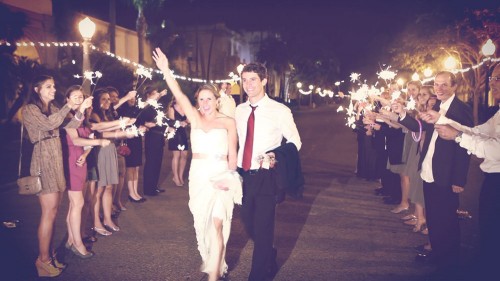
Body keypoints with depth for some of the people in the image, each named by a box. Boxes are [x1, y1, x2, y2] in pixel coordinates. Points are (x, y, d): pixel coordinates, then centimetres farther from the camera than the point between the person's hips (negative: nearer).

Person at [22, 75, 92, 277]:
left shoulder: (52, 109, 18)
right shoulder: (30, 109, -4)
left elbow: (67, 127, 8)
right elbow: (48, 124, -19)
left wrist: (81, 110, -3)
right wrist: (68, 106, -15)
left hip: (57, 161, 7)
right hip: (44, 162, -7)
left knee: (53, 211, 8)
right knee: (49, 212, -8)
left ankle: (48, 254, 16)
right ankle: (43, 260, 2)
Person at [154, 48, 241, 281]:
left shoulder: (228, 122, 0)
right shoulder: (195, 119, 5)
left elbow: (232, 153, -1)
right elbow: (179, 95, -6)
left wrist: (230, 176, -12)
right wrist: (165, 70, -16)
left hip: (221, 176, -3)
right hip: (198, 176, 3)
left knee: (217, 225, -7)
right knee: (203, 224, 11)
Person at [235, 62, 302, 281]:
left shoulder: (279, 111, -10)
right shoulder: (239, 111, 6)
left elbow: (295, 142, -6)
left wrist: (277, 155, -23)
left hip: (266, 176, -5)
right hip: (243, 175, 6)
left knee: (262, 227, -2)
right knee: (249, 224, 17)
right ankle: (270, 258, 45)